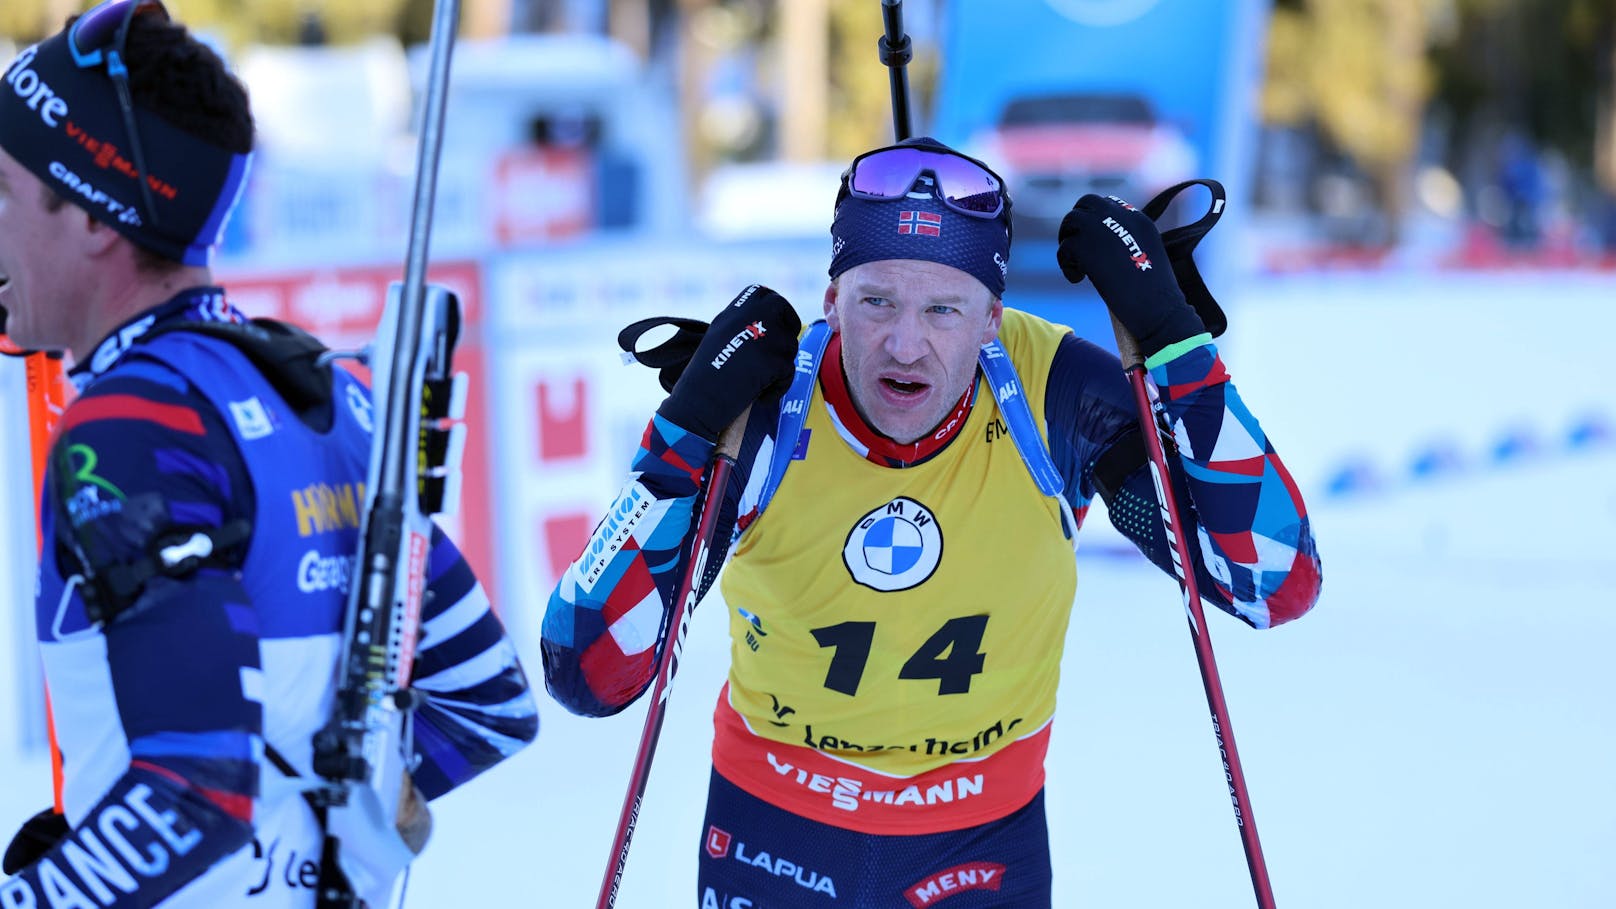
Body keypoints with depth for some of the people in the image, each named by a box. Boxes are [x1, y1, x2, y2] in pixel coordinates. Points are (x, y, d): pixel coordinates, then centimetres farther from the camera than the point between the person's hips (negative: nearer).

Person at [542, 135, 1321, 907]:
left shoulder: (1054, 395, -21)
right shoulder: (757, 407, -22)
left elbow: (1278, 584, -23)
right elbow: (588, 676, -24)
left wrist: (1170, 334, -28)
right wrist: (682, 433, -31)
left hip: (984, 844, 0)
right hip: (772, 833, 0)